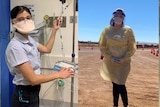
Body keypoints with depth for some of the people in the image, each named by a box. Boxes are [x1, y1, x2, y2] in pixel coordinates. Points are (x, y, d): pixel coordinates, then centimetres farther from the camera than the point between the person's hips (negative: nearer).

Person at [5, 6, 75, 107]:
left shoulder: (29, 39, 1)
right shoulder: (15, 47, -26)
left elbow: (47, 49, 17)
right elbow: (33, 79, -26)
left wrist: (54, 30, 15)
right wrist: (59, 75, -16)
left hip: (34, 91, 8)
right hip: (25, 95, -8)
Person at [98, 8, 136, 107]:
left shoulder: (128, 30, -5)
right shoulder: (107, 30, -1)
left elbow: (132, 48, -3)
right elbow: (102, 46, 0)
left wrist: (123, 59, -15)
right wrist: (110, 57, -11)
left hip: (124, 63, -2)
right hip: (110, 62, 2)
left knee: (120, 85, -5)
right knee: (115, 84, 10)